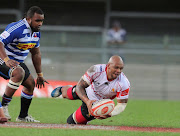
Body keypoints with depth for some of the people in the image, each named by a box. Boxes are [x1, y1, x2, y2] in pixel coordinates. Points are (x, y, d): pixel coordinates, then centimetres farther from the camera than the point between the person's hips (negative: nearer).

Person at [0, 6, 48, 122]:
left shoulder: (36, 32, 3)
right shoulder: (16, 29, -26)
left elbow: (36, 53, 16)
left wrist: (40, 75, 18)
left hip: (17, 61, 9)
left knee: (30, 84, 12)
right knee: (19, 73, -35)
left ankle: (23, 116, 26)